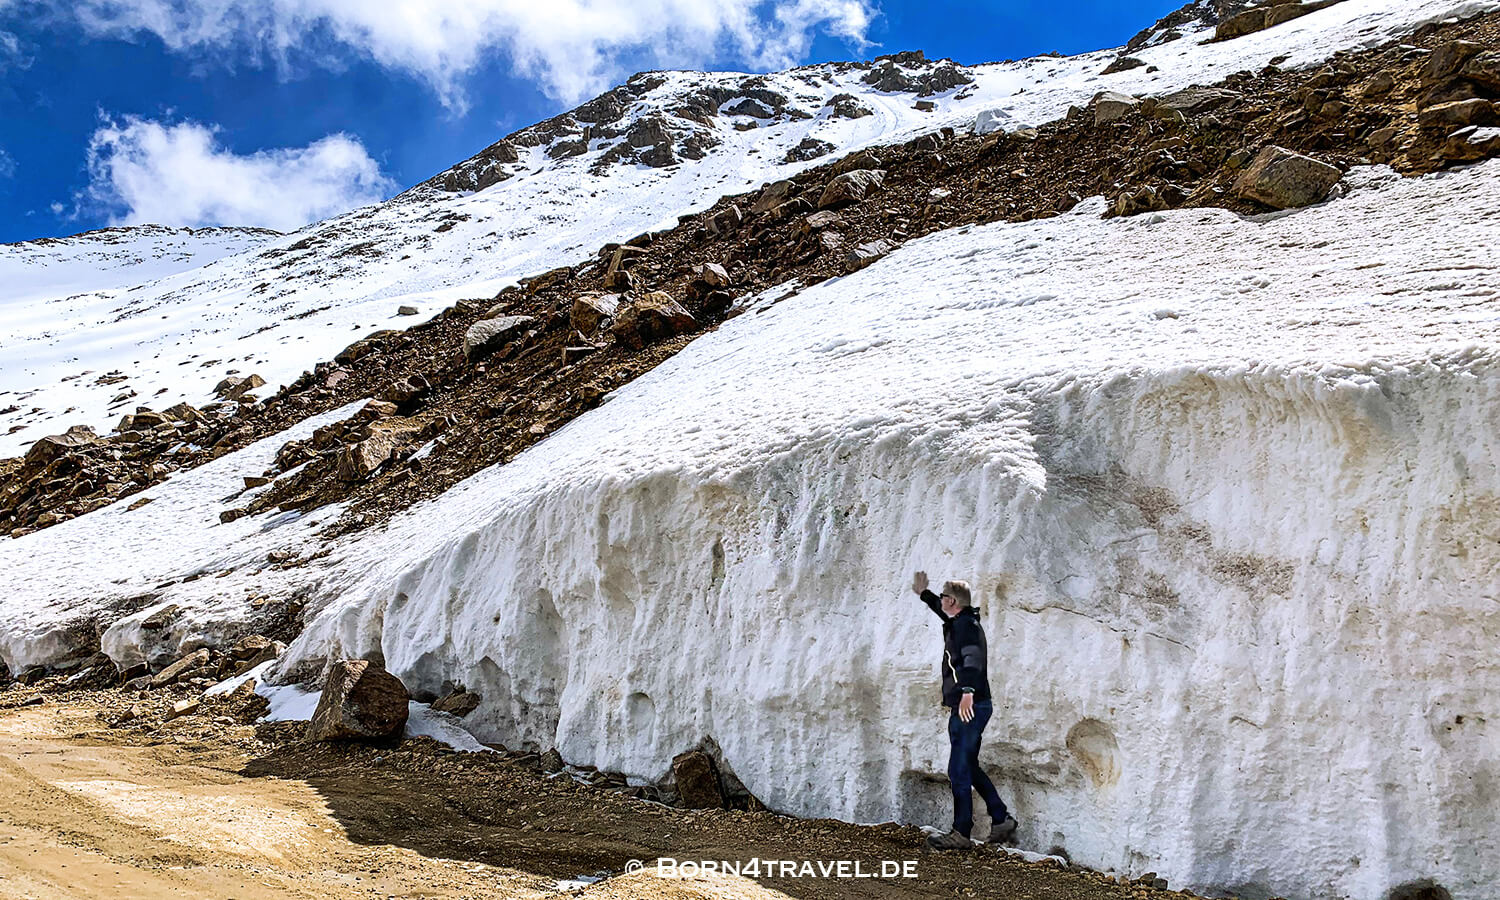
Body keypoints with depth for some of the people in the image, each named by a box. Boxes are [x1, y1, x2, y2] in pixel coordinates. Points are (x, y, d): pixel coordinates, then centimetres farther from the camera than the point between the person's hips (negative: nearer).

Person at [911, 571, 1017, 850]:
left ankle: (961, 833, -2)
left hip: (969, 707, -10)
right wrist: (923, 594, 54)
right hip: (972, 707, 10)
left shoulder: (965, 625, -13)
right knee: (969, 767, 16)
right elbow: (943, 611, 41)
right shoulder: (961, 622, 17)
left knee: (959, 770, -6)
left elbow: (973, 657, -30)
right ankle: (1002, 820, 20)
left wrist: (967, 691, -44)